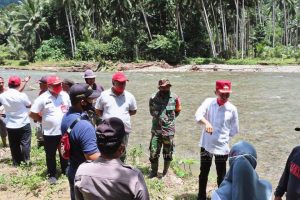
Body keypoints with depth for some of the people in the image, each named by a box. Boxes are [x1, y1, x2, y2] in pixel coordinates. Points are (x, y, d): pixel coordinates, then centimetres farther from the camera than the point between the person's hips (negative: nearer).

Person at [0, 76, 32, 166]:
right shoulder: (22, 95, -19)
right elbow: (29, 105, -3)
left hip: (10, 125, 4)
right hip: (24, 124, -4)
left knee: (14, 146, 14)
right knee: (25, 143, 8)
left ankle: (16, 163, 23)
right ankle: (26, 161, 9)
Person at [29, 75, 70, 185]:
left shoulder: (65, 95, -1)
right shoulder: (42, 98, -13)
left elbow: (70, 109, 13)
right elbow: (32, 114, -9)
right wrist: (44, 120, -1)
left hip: (64, 131, 4)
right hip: (50, 133, -3)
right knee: (50, 155, 11)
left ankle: (65, 170, 38)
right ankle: (52, 175, 27)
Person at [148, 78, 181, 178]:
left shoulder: (175, 98, -7)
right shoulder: (153, 98, -6)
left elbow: (177, 111, 11)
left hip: (169, 130, 0)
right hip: (156, 130, 0)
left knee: (168, 154, 11)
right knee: (153, 153, 4)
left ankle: (165, 173, 27)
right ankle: (153, 172, 21)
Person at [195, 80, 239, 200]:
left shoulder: (232, 109, -6)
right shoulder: (208, 102, -7)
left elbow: (234, 130, 3)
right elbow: (198, 114, -25)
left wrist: (223, 137, 3)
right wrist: (206, 123, -42)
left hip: (222, 146, -1)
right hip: (206, 144, 1)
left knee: (221, 175, 10)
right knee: (203, 172, 15)